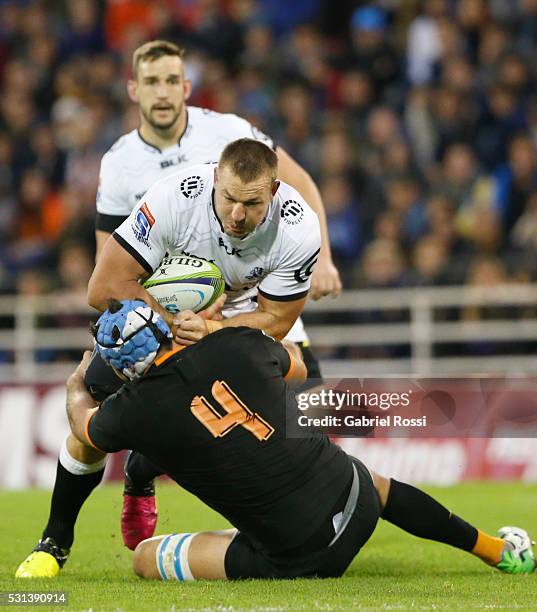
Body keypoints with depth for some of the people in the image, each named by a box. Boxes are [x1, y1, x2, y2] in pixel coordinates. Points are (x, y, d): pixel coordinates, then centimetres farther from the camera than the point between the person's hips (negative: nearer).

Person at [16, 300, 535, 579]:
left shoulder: (136, 411, -12)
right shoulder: (236, 345, -5)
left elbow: (83, 424, 16)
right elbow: (296, 366, 23)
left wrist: (78, 381, 39)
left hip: (298, 556, -4)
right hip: (353, 500, 4)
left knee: (144, 556, 9)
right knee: (375, 483, 41)